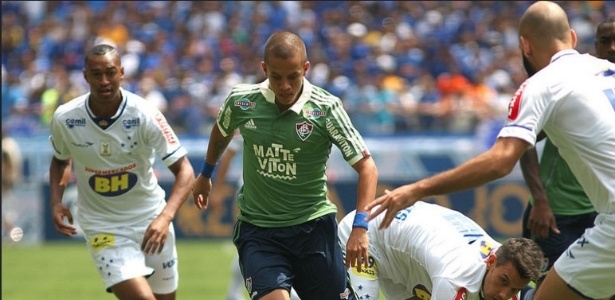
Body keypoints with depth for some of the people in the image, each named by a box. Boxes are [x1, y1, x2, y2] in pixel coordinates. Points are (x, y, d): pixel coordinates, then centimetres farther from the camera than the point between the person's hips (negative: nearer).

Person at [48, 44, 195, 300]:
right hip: (103, 228, -1)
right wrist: (56, 201, -6)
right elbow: (60, 160, 12)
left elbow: (184, 171, -17)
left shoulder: (145, 115, -17)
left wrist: (165, 217, -32)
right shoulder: (65, 119, -11)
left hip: (151, 220, 1)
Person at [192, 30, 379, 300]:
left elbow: (366, 166, -11)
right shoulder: (241, 101, -6)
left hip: (314, 227, 0)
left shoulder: (326, 108, -13)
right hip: (257, 230, 0)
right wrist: (205, 174, 33)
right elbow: (222, 131, 19)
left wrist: (360, 226, -22)